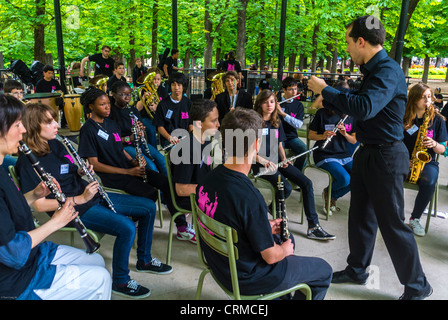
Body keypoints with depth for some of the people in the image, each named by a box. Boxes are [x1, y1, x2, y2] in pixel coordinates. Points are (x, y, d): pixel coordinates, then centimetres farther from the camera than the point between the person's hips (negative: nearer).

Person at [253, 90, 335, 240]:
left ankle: (313, 227, -6)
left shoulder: (277, 122, 15)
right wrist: (261, 159, -24)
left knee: (307, 183, -10)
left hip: (277, 161, 7)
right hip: (261, 164, -6)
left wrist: (284, 159, 1)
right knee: (286, 188, -29)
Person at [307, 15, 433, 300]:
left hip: (386, 157, -9)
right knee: (360, 216, 18)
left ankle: (417, 286, 20)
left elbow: (364, 108, -35)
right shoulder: (373, 70, 10)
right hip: (367, 153, 9)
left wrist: (325, 89, -24)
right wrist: (326, 99, 15)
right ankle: (357, 269, 35)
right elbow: (353, 106, 20)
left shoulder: (388, 71, -20)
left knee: (392, 223, 1)